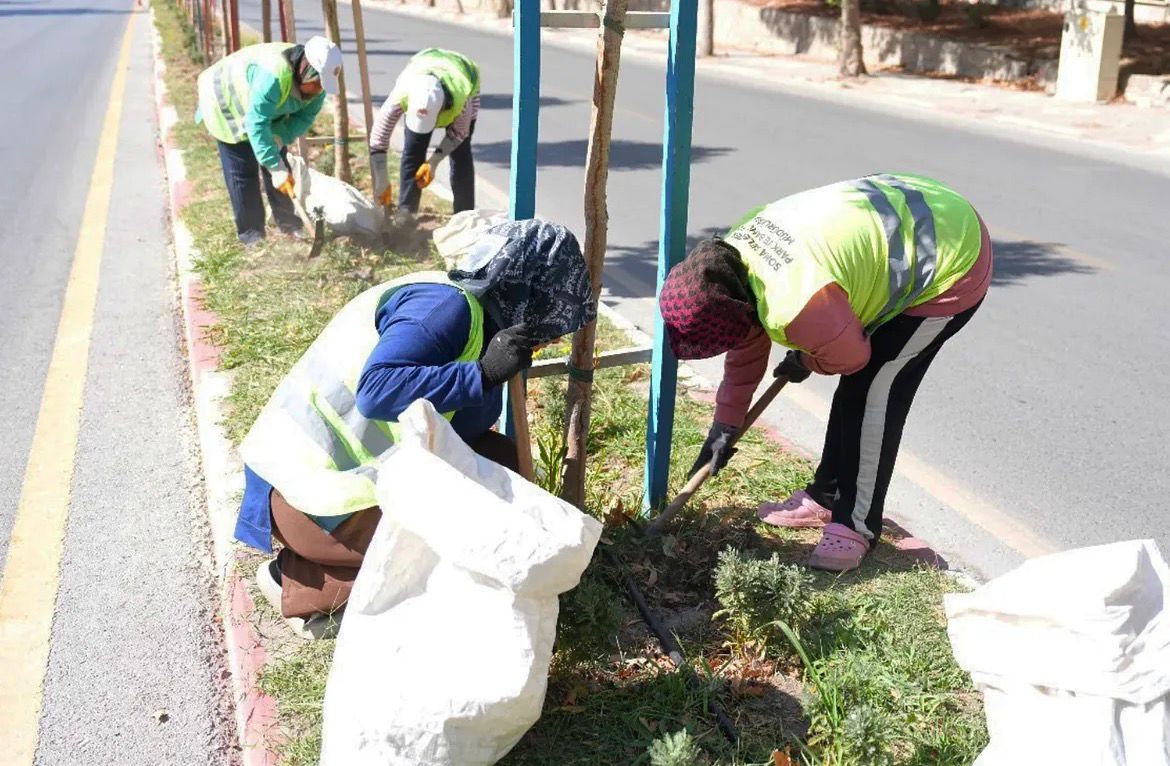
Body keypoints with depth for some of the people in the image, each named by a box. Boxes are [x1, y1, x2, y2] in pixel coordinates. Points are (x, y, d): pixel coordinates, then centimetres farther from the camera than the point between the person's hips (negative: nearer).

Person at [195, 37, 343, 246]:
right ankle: (252, 237, 0)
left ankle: (291, 227, 14)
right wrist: (276, 168, -44)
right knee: (243, 173, -7)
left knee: (277, 159, 6)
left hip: (267, 109, 7)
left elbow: (305, 117, -13)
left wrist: (279, 138, -30)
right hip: (227, 106, -7)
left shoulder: (316, 81, -20)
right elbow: (256, 125, -44)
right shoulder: (274, 75, -44)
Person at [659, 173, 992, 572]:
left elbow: (850, 357, -16)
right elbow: (746, 349, 8)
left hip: (954, 262, -9)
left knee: (872, 389, -12)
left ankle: (857, 525, 0)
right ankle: (827, 496, 27)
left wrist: (804, 363, 5)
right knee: (858, 384, 14)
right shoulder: (732, 255, -8)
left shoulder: (796, 306, -37)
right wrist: (724, 426, 15)